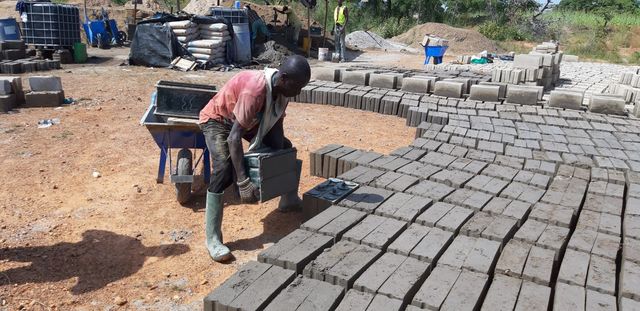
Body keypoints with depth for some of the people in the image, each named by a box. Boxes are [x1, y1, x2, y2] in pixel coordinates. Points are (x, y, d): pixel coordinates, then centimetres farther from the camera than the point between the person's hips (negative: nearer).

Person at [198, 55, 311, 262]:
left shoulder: (281, 88, -16)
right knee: (224, 169, -28)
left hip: (250, 119, 8)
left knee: (285, 147, 10)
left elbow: (277, 124, -8)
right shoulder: (255, 90, -40)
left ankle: (290, 200, 31)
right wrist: (243, 182, -42)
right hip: (217, 119, -8)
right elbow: (234, 137, -40)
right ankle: (212, 239, -20)